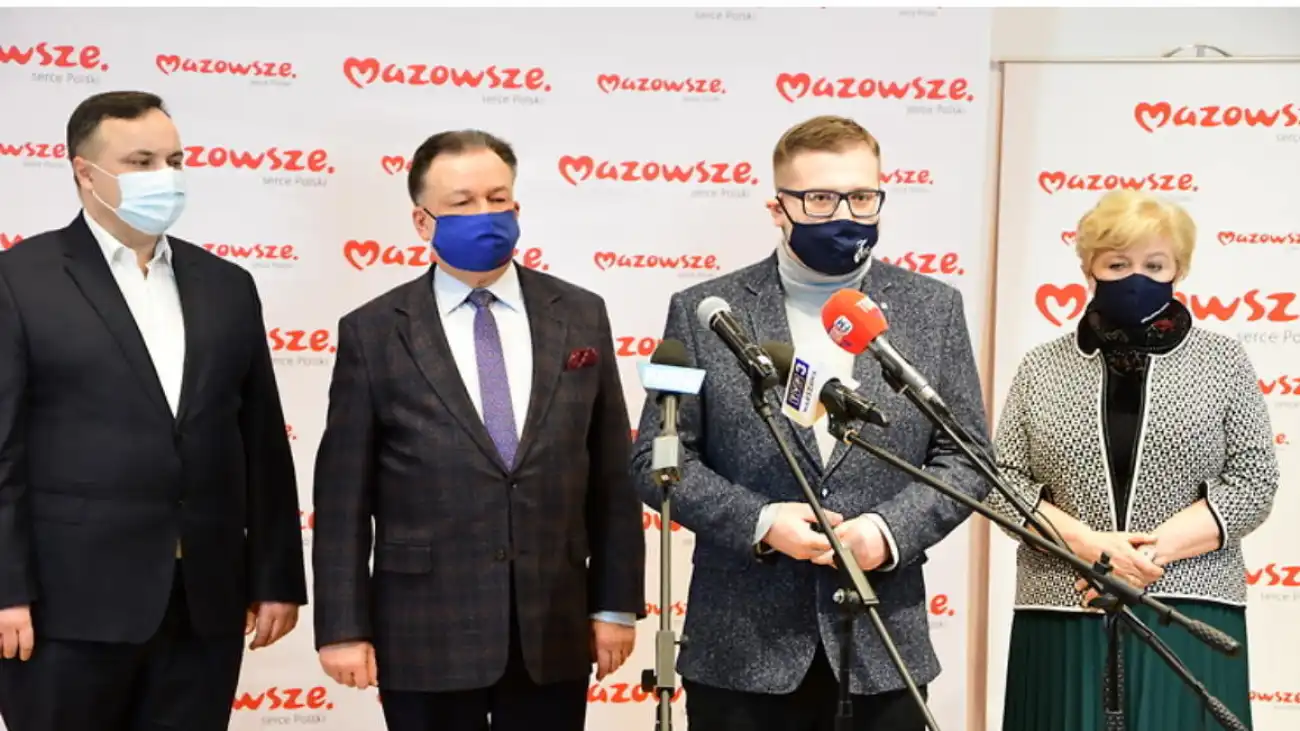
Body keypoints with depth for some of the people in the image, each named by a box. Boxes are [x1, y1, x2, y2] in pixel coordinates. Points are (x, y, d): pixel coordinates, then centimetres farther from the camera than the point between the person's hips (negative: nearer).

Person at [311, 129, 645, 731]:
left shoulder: (580, 316, 6)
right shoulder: (373, 333, -1)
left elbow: (611, 475, 7)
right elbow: (344, 496, -2)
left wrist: (616, 603, 4)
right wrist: (343, 627, -6)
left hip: (554, 631, 2)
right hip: (425, 636, -2)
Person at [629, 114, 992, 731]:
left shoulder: (932, 308, 6)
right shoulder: (704, 312, 1)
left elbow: (966, 455, 5)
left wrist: (892, 530, -12)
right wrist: (758, 521, -15)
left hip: (882, 648, 1)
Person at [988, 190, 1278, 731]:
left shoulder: (1222, 362, 6)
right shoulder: (1041, 368, 9)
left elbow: (1253, 483, 0)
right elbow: (1003, 480, 3)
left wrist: (1150, 551, -12)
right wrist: (1092, 545, -12)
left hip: (1190, 619, -1)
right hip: (1063, 617, 1)